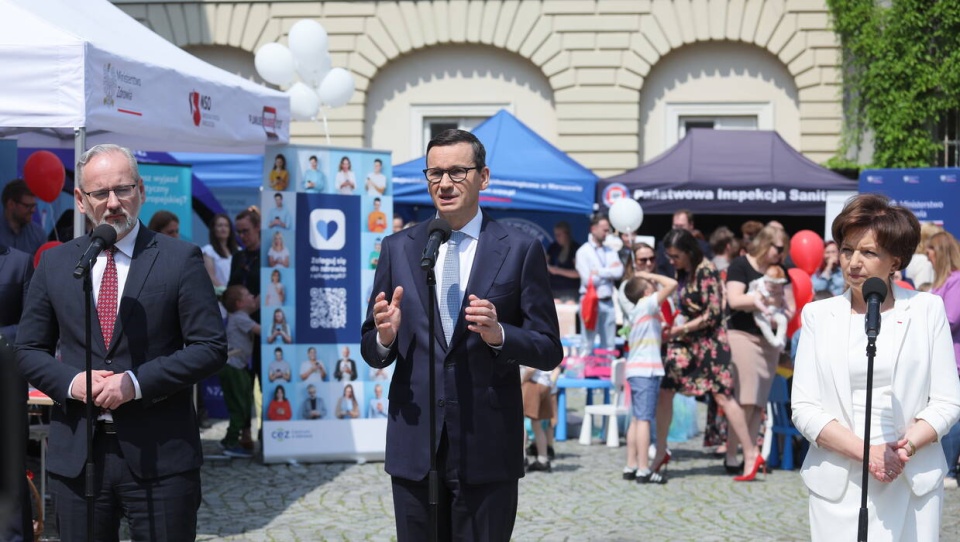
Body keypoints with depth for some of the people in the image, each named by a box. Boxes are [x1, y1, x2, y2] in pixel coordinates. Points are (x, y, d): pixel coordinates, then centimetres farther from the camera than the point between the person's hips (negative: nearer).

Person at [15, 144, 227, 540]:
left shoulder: (181, 259, -1)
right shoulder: (54, 263, 9)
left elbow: (211, 347, -5)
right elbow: (29, 349, 12)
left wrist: (137, 382, -15)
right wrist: (71, 382, -9)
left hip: (160, 457, -3)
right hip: (75, 458, 3)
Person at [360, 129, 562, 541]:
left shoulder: (520, 251, 0)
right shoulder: (398, 248, 8)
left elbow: (549, 350, 0)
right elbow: (372, 352, 10)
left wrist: (499, 335, -19)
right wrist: (385, 336, -13)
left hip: (488, 446, -2)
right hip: (414, 444, 2)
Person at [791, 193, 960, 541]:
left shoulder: (927, 310, 5)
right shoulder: (819, 314, 6)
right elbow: (803, 407, -1)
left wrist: (906, 446, -15)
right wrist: (865, 452, -14)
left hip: (913, 483, 0)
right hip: (839, 484, 0)